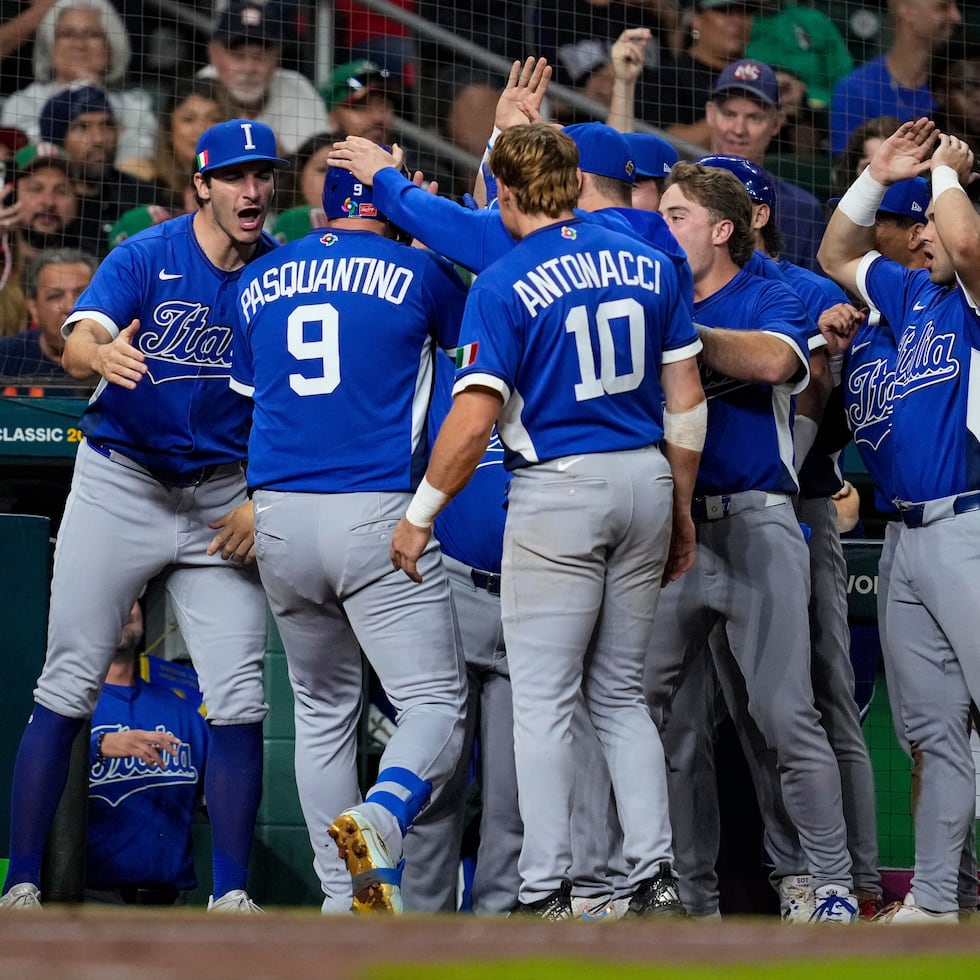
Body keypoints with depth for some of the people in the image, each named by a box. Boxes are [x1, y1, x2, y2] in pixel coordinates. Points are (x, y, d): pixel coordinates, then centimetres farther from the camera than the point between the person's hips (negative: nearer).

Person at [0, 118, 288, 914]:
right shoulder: (146, 257, -8)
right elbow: (77, 343, -24)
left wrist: (264, 498, -8)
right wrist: (101, 354, -47)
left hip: (224, 497, 3)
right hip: (120, 481, -2)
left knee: (238, 699, -4)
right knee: (67, 689, -4)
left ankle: (231, 895, 2)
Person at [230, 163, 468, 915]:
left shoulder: (259, 280, 13)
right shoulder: (418, 273, 1)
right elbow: (473, 331, 20)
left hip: (279, 517, 4)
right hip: (379, 513, -4)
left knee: (322, 711, 17)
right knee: (435, 704, -4)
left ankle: (344, 905, 11)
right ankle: (380, 819, -34)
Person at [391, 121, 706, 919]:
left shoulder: (504, 286, -9)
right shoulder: (650, 265, 6)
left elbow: (473, 420, -14)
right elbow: (686, 400, 8)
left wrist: (420, 514, -4)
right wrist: (681, 514, 17)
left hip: (558, 492, -5)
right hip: (646, 483, 5)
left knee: (543, 701, 1)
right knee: (620, 694, 15)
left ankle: (547, 895, 0)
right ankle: (656, 878, 7)